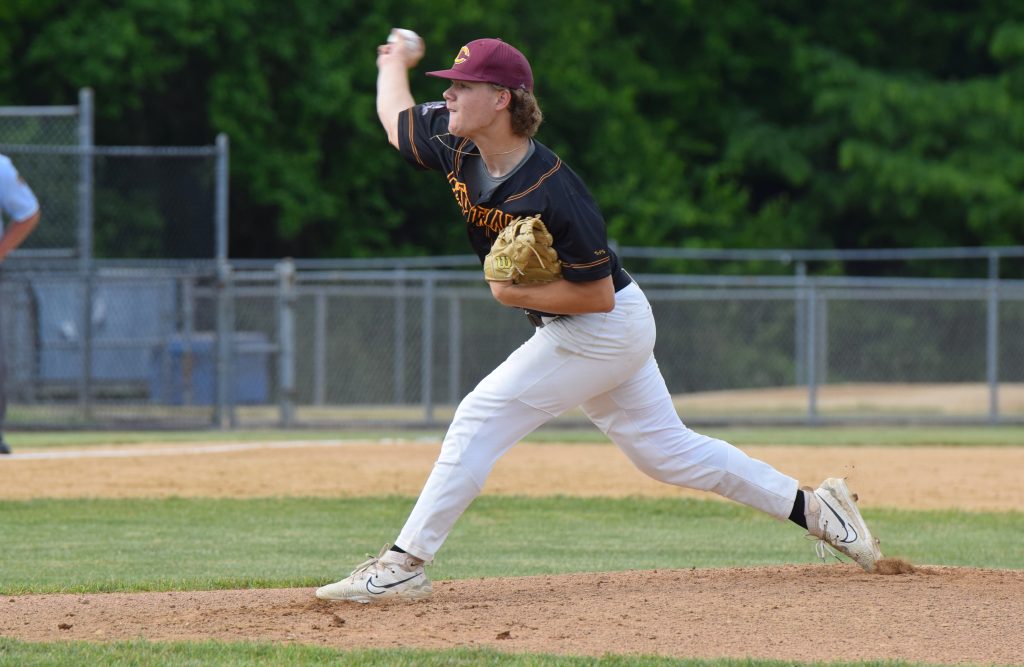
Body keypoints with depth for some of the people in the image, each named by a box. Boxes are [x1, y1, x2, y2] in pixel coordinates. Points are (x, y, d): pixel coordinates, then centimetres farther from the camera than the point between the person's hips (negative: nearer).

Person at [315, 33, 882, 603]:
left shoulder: (552, 193, -30)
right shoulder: (455, 147, -8)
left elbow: (599, 295, -25)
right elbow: (396, 115, 15)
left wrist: (519, 294, -25)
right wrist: (395, 61, 32)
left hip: (606, 327, -9)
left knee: (483, 419, -13)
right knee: (665, 449, 15)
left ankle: (405, 565, -11)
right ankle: (812, 508, 20)